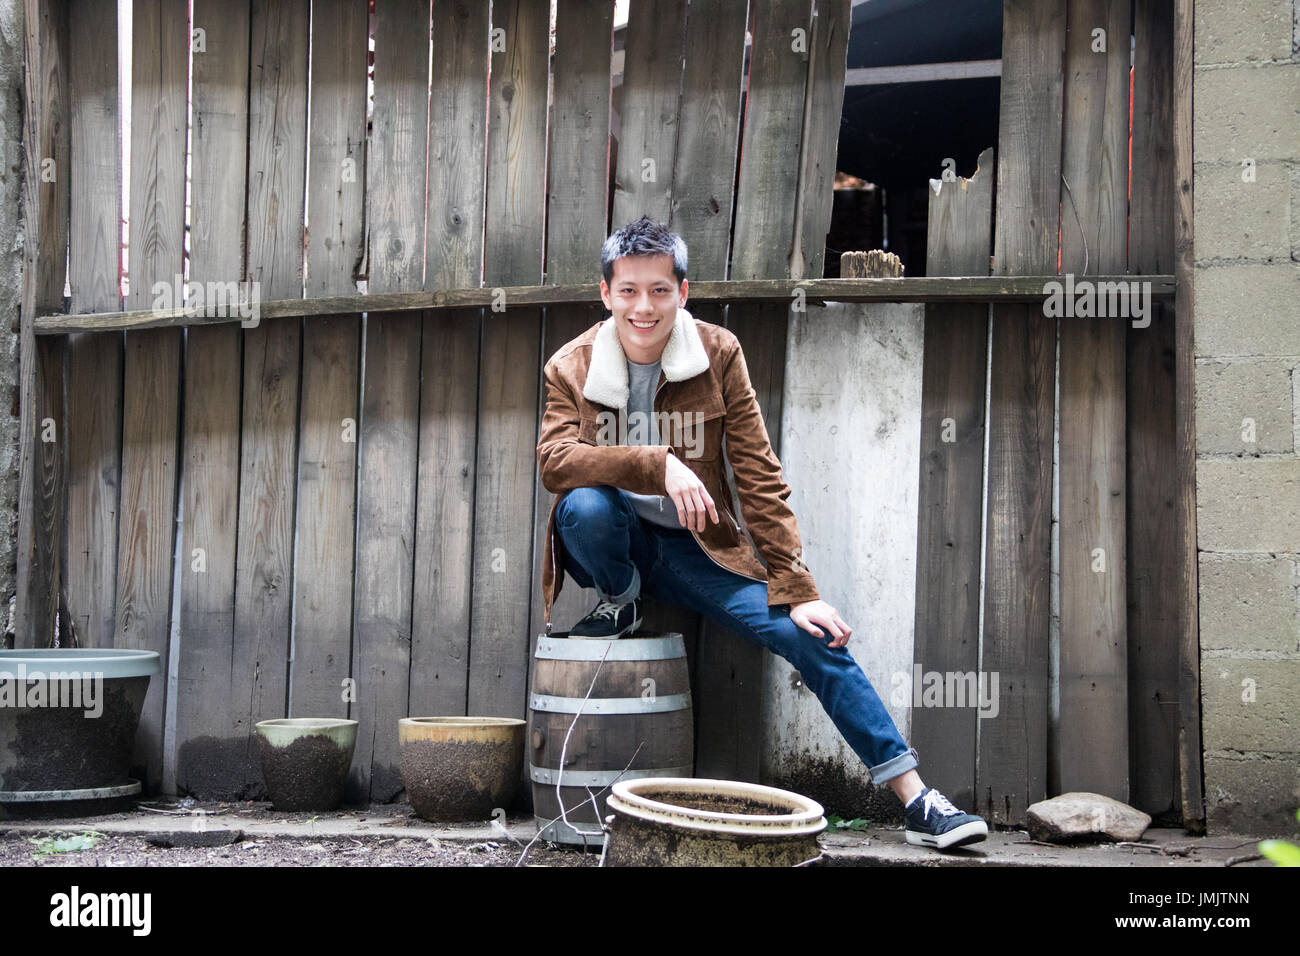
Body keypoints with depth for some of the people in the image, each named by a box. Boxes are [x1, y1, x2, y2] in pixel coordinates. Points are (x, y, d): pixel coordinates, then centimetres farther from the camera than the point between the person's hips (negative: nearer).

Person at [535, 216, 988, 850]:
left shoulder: (718, 354, -5)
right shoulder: (571, 367, -5)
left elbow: (758, 477, -6)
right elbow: (554, 460, -22)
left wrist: (796, 589, -12)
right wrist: (658, 464, -36)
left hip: (691, 548, 1)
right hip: (611, 543, -1)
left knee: (811, 635, -18)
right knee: (584, 506, -37)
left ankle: (918, 802, -11)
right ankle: (619, 603, -2)